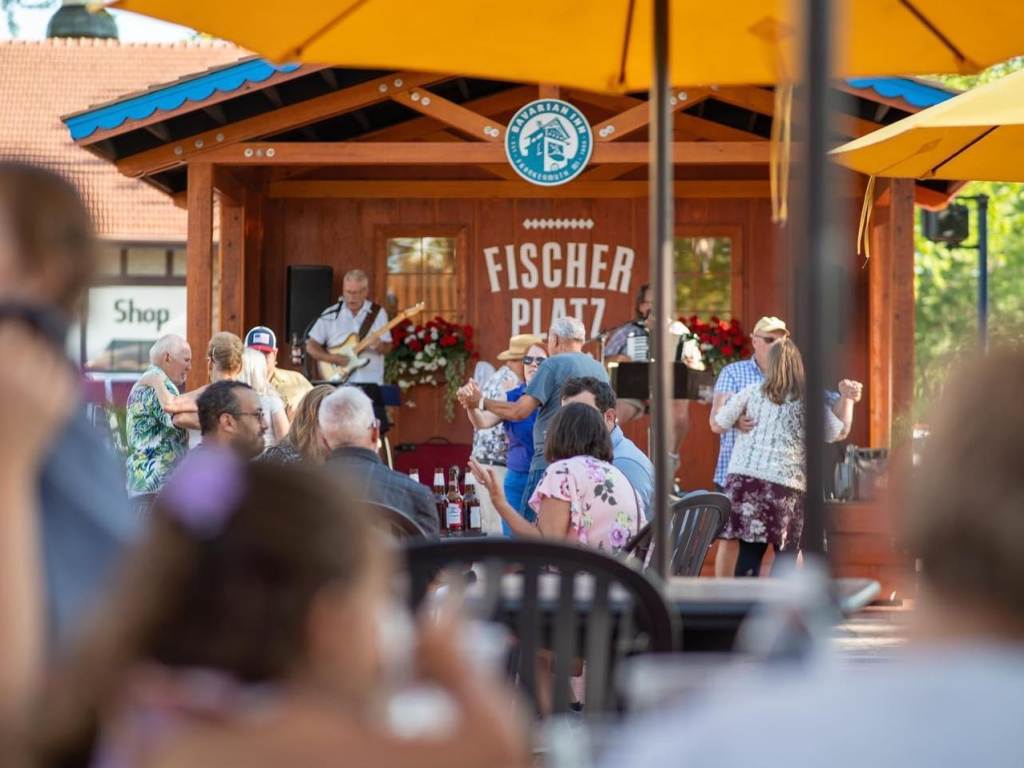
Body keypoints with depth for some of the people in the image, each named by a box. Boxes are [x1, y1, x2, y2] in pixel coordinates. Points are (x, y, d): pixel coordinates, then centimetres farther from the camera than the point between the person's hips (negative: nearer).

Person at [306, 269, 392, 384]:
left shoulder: (378, 313, 5)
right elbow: (311, 346, 6)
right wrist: (332, 358, -10)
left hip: (370, 381, 0)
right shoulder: (331, 314, 4)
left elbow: (387, 348, 7)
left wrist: (380, 347, -15)